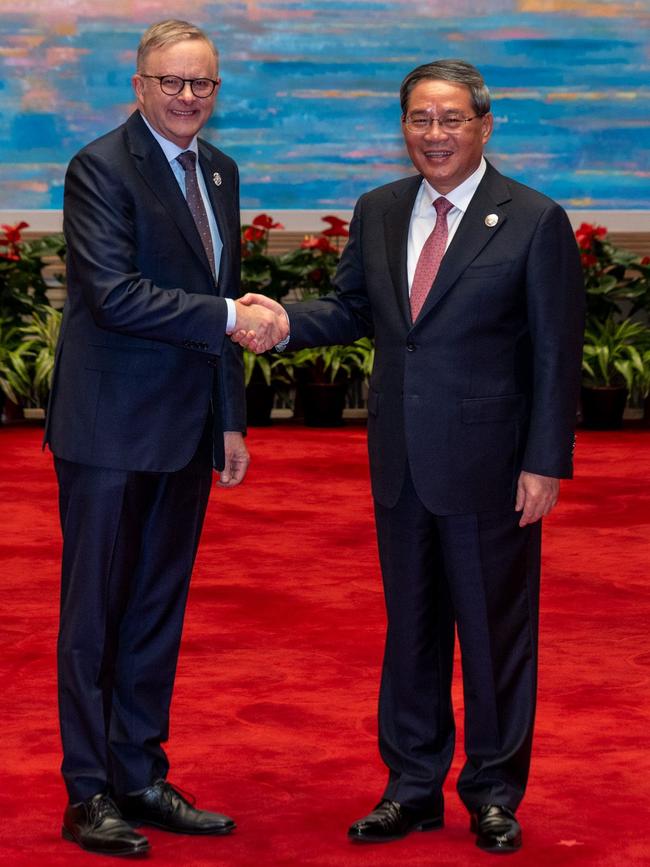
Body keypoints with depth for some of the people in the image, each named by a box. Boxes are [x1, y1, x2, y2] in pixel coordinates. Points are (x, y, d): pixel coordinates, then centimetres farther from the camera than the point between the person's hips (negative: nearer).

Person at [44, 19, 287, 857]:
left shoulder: (219, 171, 12)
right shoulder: (101, 169, -12)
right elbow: (114, 293, -22)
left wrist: (231, 419, 16)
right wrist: (229, 316, -21)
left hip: (185, 431, 7)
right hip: (112, 430, -7)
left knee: (159, 609, 12)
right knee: (95, 611, 1)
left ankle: (141, 779, 21)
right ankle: (89, 795, 8)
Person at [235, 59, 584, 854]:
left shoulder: (534, 221, -8)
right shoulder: (377, 213, 6)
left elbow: (556, 354, -8)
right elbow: (353, 310, 13)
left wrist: (545, 463, -12)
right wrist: (286, 322, -8)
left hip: (488, 464, -4)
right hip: (400, 461, 5)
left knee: (494, 629, 7)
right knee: (410, 625, 14)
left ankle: (494, 794, 21)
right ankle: (413, 787, 26)